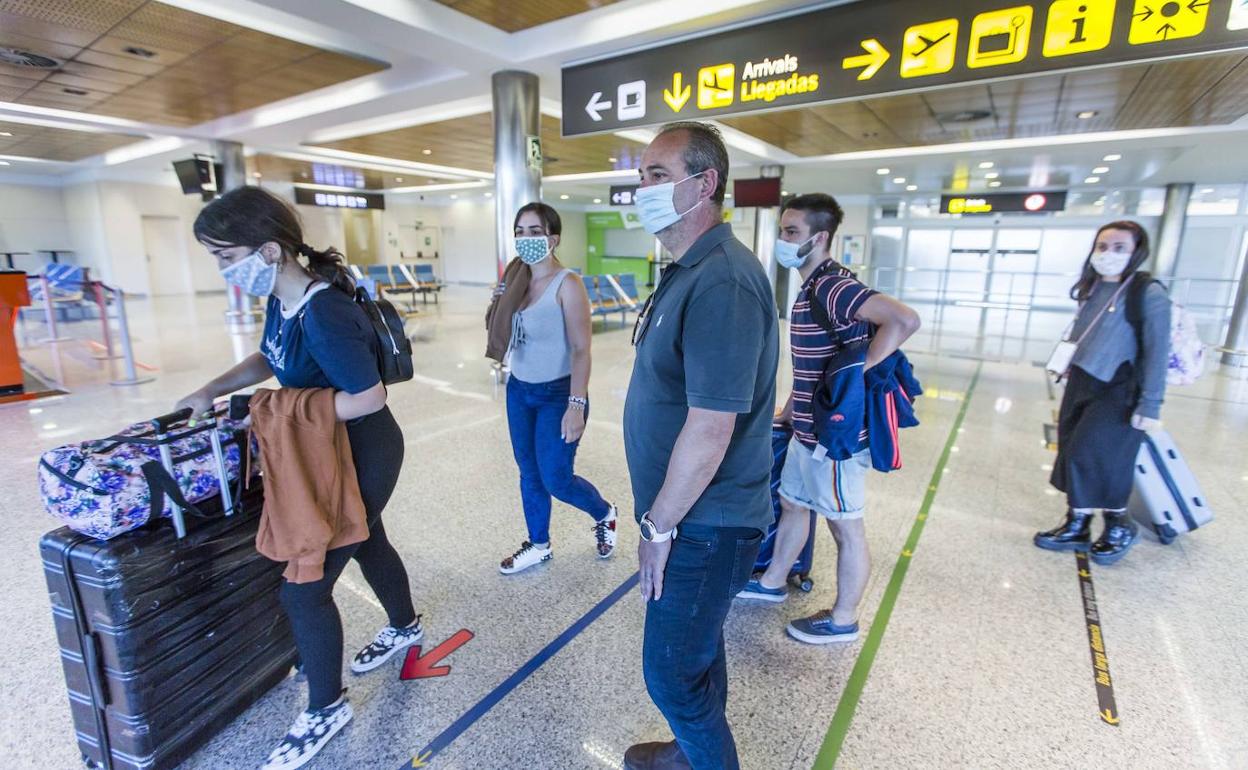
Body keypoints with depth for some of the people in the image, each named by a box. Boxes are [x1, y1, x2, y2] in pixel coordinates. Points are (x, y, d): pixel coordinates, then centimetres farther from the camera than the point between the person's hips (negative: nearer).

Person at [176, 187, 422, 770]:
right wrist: (212, 391, 4)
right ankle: (405, 626, 54)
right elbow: (269, 357, 16)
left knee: (303, 587, -1)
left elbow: (368, 398, -30)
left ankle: (326, 710, 23)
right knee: (366, 543, 27)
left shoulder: (322, 313, -30)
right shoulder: (280, 298, -1)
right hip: (335, 452, 10)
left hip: (362, 457, -10)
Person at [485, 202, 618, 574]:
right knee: (529, 473, 15)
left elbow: (581, 350, -19)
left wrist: (576, 405, -23)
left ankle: (604, 514, 30)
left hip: (557, 393, -6)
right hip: (519, 390, 7)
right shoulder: (518, 280, 3)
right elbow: (500, 333, 8)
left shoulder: (567, 285, -17)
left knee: (556, 479, -1)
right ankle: (538, 546, 33)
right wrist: (503, 297, -8)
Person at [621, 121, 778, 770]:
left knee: (672, 670, 9)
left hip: (704, 524, -9)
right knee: (697, 648, 26)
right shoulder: (688, 270, 8)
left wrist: (660, 525, -15)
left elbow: (710, 428, -28)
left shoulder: (721, 282, -25)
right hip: (696, 515, 9)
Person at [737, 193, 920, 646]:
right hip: (808, 431, 10)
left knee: (846, 528, 8)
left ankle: (842, 620, 27)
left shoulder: (832, 286, -21)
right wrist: (791, 408, 20)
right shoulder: (812, 287, 11)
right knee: (792, 505, 22)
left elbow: (904, 320, -35)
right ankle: (773, 582, 42)